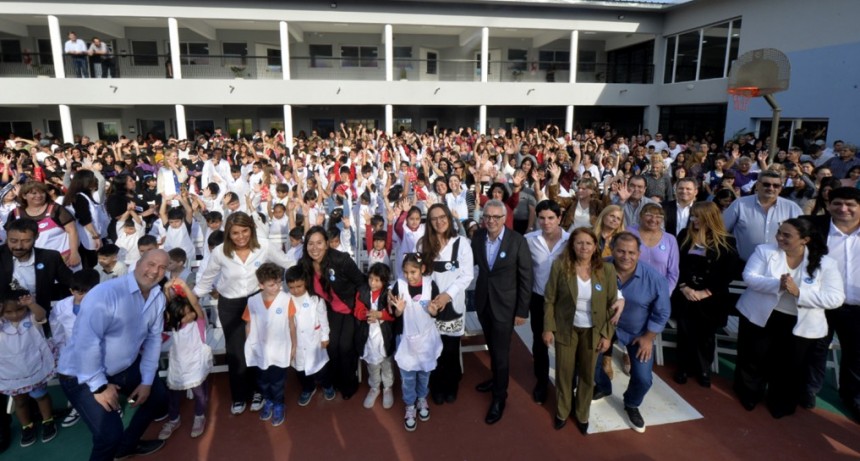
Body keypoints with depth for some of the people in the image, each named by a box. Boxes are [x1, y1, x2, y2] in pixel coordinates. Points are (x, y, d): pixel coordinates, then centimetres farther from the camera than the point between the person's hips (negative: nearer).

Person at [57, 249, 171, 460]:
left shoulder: (158, 297, -5)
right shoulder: (106, 293, -28)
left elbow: (153, 338, 2)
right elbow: (86, 342, -30)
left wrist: (147, 381, 1)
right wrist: (99, 386, -24)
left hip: (126, 366, 8)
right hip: (82, 375, -7)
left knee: (159, 397, 17)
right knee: (110, 435, -17)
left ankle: (128, 444, 42)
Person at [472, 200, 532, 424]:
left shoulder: (518, 241, -17)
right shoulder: (478, 236, -5)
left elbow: (526, 278, -12)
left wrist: (522, 311, -11)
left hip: (504, 304, -4)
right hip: (483, 301, 4)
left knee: (501, 352, 6)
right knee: (492, 347, 22)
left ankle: (499, 396, 26)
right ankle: (496, 379, 46)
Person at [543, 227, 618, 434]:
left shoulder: (607, 269, -11)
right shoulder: (560, 266, -14)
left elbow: (612, 305, -4)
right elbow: (550, 300, -7)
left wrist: (607, 334, -5)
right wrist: (548, 328, -7)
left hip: (593, 331, 1)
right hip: (566, 328, -1)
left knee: (587, 374, 15)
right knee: (564, 372, 13)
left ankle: (582, 415, 38)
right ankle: (562, 411, 37)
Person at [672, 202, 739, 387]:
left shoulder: (726, 242, -6)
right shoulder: (684, 235, 2)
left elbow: (729, 273, -8)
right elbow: (675, 263, 0)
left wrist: (706, 292, -13)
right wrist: (684, 287, -11)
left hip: (710, 300, -2)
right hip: (685, 296, 2)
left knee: (705, 336, 12)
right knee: (685, 333, 12)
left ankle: (703, 370, 32)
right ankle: (684, 368, 29)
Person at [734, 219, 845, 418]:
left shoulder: (826, 263, -7)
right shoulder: (764, 251, -7)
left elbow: (835, 298, -13)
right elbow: (749, 277, -15)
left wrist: (799, 291, -27)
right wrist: (777, 284, -32)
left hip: (800, 325, 0)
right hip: (760, 317, 0)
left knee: (790, 368, 15)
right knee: (753, 360, 13)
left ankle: (782, 405, 39)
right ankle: (748, 396, 38)